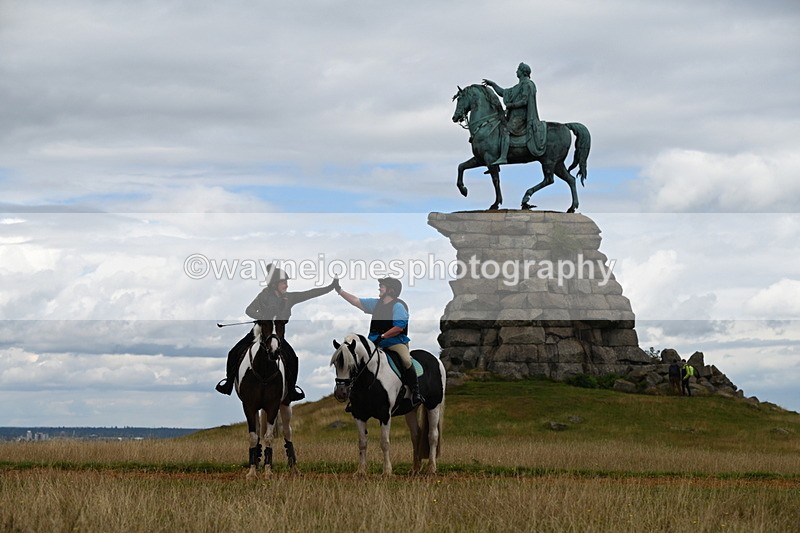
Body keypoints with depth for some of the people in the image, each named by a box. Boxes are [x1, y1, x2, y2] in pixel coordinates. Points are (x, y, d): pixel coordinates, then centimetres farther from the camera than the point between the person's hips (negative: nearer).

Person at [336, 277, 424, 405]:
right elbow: (356, 301, 18)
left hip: (395, 341, -7)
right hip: (377, 342, 7)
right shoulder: (376, 303, 15)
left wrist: (382, 336, -19)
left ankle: (416, 393, -27)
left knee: (406, 360, -30)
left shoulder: (398, 306, -8)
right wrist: (340, 291, 14)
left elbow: (399, 327, -17)